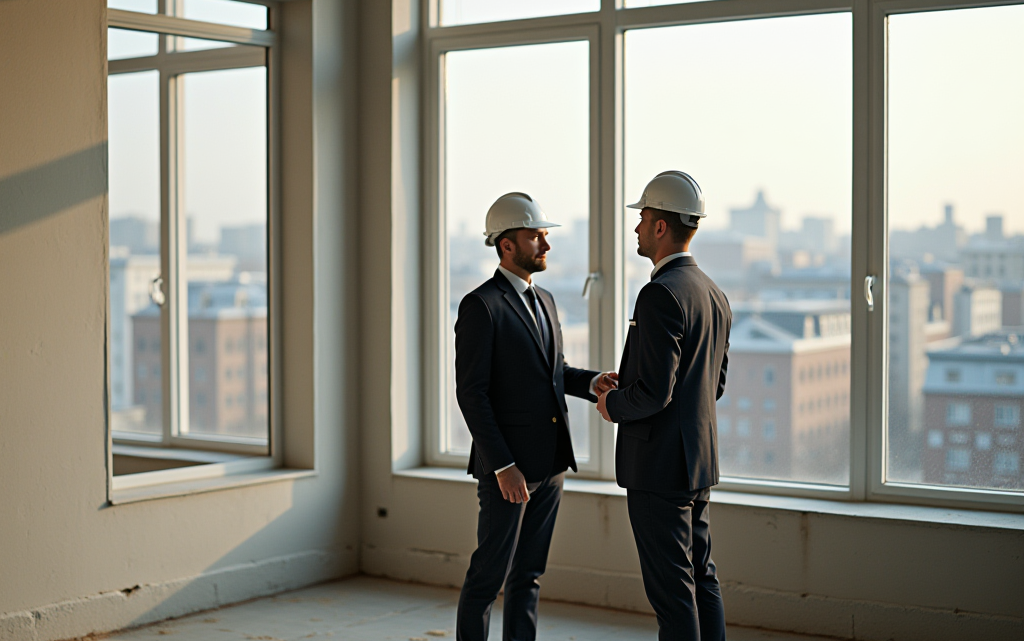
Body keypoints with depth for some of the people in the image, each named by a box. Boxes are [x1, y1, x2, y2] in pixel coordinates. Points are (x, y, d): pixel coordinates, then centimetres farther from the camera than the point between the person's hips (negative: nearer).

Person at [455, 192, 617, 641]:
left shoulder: (543, 301, 15)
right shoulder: (480, 305, -11)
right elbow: (471, 393, -15)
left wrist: (591, 383, 1)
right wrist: (503, 465, -20)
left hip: (550, 463, 8)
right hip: (507, 467, -8)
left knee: (528, 574, 12)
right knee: (489, 575, -2)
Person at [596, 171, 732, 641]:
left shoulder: (661, 294, -19)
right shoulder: (714, 295, 11)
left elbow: (654, 391, -25)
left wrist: (612, 405, -5)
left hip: (659, 464, -9)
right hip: (699, 460, 10)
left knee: (671, 588, -2)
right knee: (701, 579, 16)